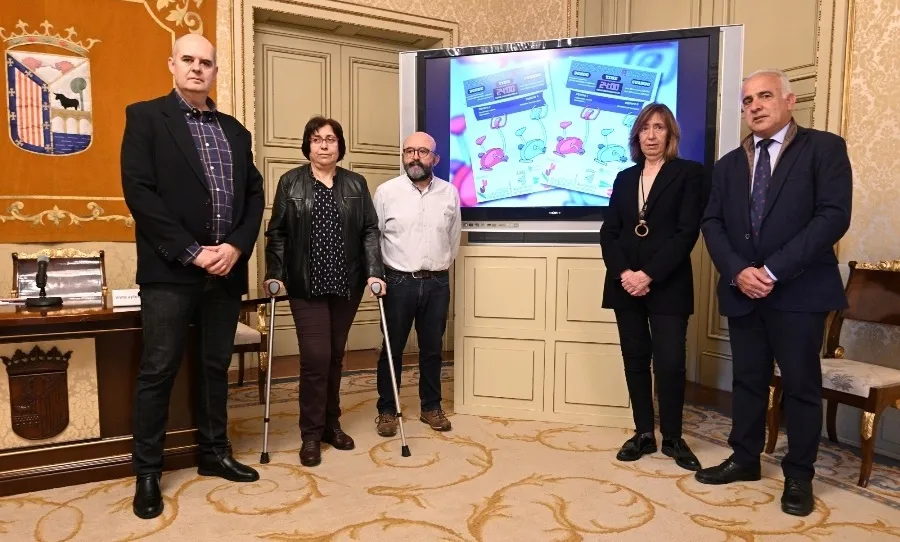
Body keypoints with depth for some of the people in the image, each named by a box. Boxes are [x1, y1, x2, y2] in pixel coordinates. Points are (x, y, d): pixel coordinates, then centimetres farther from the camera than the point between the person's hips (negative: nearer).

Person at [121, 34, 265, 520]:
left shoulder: (235, 130, 16)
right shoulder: (145, 117, 1)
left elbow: (254, 194, 11)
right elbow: (139, 191, -10)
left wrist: (236, 246, -6)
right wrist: (192, 252, -15)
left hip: (226, 269, 5)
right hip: (170, 270, -4)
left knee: (216, 367, 13)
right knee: (158, 371, 1)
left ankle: (214, 454, 27)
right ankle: (147, 473, 15)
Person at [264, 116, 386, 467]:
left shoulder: (356, 184, 9)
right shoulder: (290, 182, 4)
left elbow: (370, 231, 4)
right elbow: (277, 233, 3)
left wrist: (374, 272, -6)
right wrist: (274, 274, -6)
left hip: (346, 285, 3)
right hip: (307, 286, -2)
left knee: (335, 357, 11)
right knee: (315, 358, -7)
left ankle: (331, 424, 26)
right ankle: (311, 434, 8)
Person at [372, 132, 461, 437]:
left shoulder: (450, 193, 3)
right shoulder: (386, 191, -3)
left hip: (437, 283, 2)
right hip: (399, 282, -2)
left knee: (432, 348, 11)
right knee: (392, 348, 6)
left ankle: (431, 407, 26)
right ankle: (387, 410, 19)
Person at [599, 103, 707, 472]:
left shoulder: (689, 173, 0)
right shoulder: (624, 178, 14)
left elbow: (687, 232, -10)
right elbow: (608, 232, 6)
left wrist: (649, 275, -16)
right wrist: (623, 273, -10)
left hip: (668, 285, -4)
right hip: (626, 283, 4)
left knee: (669, 362, -2)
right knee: (635, 359, 8)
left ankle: (673, 437, 16)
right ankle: (644, 433, 19)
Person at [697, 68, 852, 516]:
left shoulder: (824, 148, -2)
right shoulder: (729, 164, 14)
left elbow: (834, 217, -13)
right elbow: (712, 223, 5)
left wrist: (774, 270, -18)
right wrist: (737, 271, -12)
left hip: (799, 290, -4)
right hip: (742, 291, 4)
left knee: (801, 385, 5)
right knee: (747, 380, 13)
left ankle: (798, 475, 20)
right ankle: (745, 459, 27)